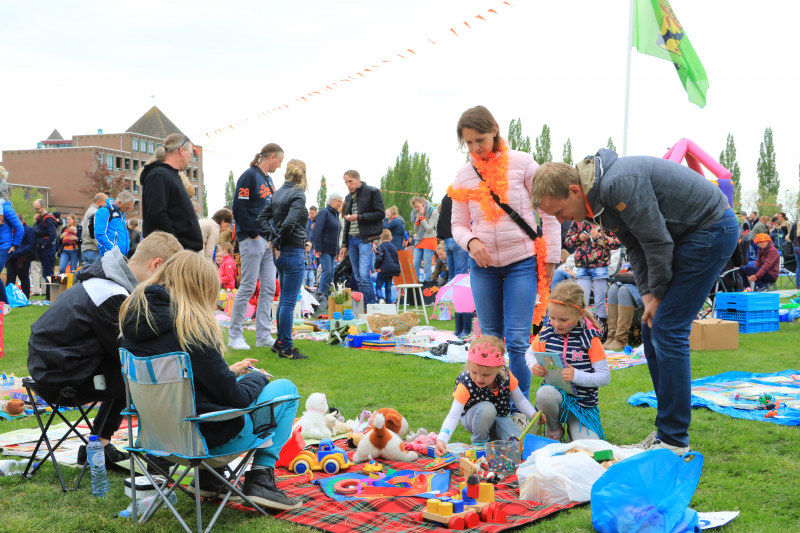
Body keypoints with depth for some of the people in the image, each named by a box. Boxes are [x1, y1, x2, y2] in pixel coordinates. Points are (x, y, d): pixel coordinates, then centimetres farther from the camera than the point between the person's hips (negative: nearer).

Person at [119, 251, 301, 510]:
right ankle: (259, 476, 5)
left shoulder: (134, 314, 1)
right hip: (209, 436, -8)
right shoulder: (192, 325, -22)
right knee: (285, 388, 10)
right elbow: (235, 398, -16)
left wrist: (228, 373, 14)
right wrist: (257, 378, 5)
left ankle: (207, 475, 21)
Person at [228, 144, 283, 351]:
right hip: (252, 240, -9)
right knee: (247, 287, -5)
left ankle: (263, 336, 13)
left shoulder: (268, 179, 18)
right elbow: (239, 208, -15)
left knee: (268, 289, 7)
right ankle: (235, 336, 5)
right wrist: (254, 233, -15)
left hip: (268, 240, 9)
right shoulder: (249, 176, -9)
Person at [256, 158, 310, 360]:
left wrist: (272, 239, 1)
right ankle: (286, 348, 0)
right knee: (288, 302, -4)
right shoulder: (298, 195, -13)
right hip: (293, 252, -8)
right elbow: (289, 222, -24)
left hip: (282, 253, 8)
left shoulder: (277, 193, 10)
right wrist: (278, 243, -11)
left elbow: (262, 218, 8)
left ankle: (280, 341, 28)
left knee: (284, 299, 19)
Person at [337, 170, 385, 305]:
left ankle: (372, 305, -10)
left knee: (364, 274, -17)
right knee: (358, 277, 6)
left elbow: (380, 213, -9)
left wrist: (359, 217, -15)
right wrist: (344, 244, 18)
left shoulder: (372, 192, -2)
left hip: (366, 239, -7)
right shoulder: (348, 198, 19)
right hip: (352, 239, 7)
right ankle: (364, 306, 12)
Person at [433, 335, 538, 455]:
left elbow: (520, 400, -2)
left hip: (500, 418, 3)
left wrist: (534, 414, -18)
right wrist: (441, 440, -48)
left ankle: (493, 436, 10)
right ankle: (479, 441, -9)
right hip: (473, 419, -3)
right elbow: (453, 415, -34)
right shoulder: (466, 385, -29)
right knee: (486, 408, -36)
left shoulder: (506, 377, -19)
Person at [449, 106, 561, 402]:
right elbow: (458, 224, 10)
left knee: (517, 341, -7)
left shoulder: (522, 164, -5)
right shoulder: (464, 175, 4)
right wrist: (471, 242, -12)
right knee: (489, 340, 8)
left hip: (521, 262, -3)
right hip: (483, 266, 3)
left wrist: (551, 258, -2)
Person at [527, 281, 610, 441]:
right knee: (544, 394, -37)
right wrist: (533, 366, -8)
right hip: (555, 393, 2)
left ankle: (573, 426, 18)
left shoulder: (590, 339, -10)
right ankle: (554, 430, -4)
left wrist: (577, 375, -28)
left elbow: (605, 377, -12)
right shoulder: (547, 333, -1)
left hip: (582, 402, -1)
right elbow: (530, 354, 16)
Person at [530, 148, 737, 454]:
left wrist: (658, 294, -9)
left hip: (712, 229, -10)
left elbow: (656, 240, -24)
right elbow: (635, 247, 7)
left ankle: (674, 441, -6)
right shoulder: (598, 195, 2)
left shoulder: (619, 184, -29)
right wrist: (648, 296, -4)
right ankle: (667, 430, 16)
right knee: (652, 330, 8)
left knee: (667, 329, -13)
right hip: (685, 235, 10)